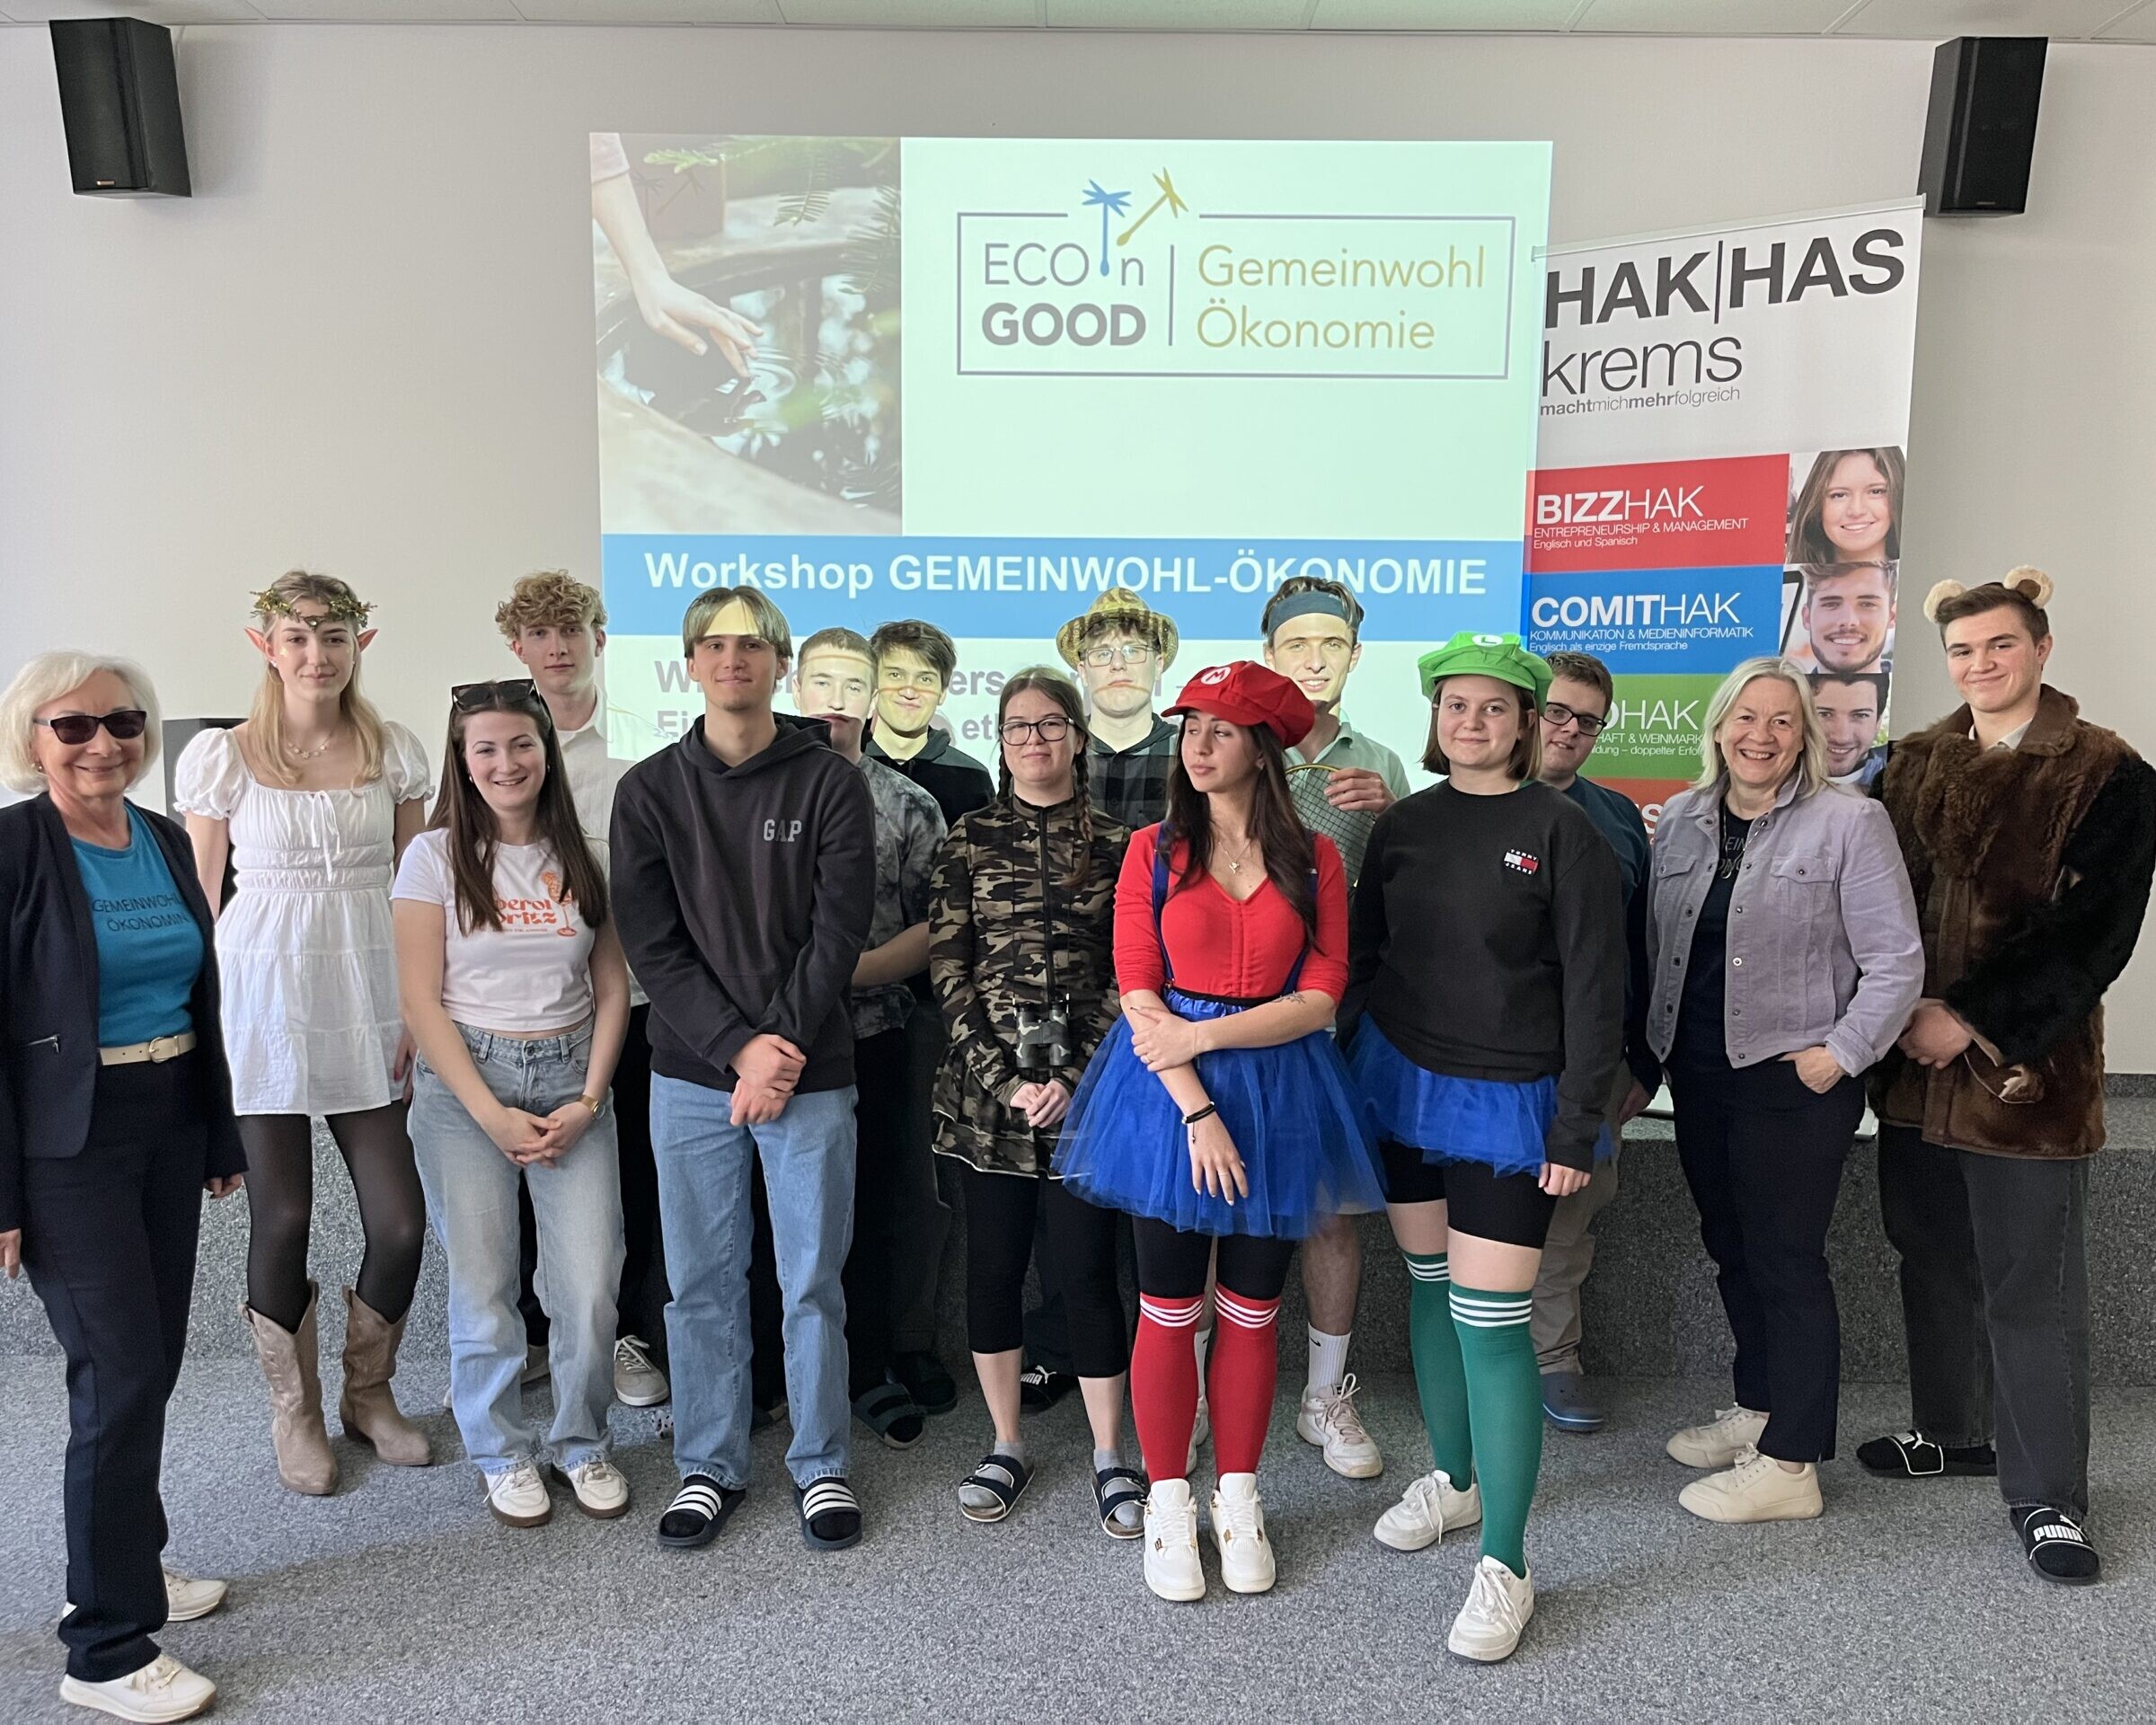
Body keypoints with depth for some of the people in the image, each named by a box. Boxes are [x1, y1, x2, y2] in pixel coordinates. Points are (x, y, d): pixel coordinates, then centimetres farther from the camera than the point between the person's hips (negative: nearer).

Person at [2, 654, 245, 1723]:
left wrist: (221, 1134, 15)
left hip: (169, 1131, 6)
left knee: (150, 1366, 15)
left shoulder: (165, 841, 7)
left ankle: (120, 1566, 35)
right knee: (121, 1377, -4)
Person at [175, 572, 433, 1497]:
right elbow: (199, 901, 4)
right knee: (282, 1219, 4)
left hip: (369, 997, 2)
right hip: (265, 995, -2)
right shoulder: (222, 757, 0)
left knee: (400, 1221, 0)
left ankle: (369, 1393, 26)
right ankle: (295, 1413, 26)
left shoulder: (393, 751, 6)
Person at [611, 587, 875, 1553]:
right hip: (692, 1074, 2)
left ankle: (820, 1467, 24)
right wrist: (738, 1047, -13)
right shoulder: (649, 791, 4)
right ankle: (709, 1468, 27)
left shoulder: (830, 784, -1)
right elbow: (650, 942, -3)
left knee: (813, 1281, 7)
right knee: (701, 1282, 10)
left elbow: (838, 933, -6)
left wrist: (779, 1048, -13)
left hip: (810, 1073, -1)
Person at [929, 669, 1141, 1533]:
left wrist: (1073, 1079, -9)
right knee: (993, 1264, 10)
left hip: (1087, 1090, -1)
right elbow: (949, 969, 0)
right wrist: (1005, 1079, -9)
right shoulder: (971, 838, 5)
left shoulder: (1115, 843, 3)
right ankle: (1006, 1446, 28)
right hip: (985, 1087, 1)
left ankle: (1110, 1456, 19)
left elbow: (1128, 974, 0)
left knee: (1088, 1270, 1)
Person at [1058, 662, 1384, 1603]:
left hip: (1277, 1091, 1)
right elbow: (1140, 999, -5)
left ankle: (1237, 1498, 27)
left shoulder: (1312, 860, 2)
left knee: (1252, 1308, 10)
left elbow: (1319, 1001, -5)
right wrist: (1196, 1107, -15)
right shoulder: (1153, 851, 2)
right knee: (1169, 1306, 5)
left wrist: (1203, 1035, -14)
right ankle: (1169, 1505, 22)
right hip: (1166, 1094, -1)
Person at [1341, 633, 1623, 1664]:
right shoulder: (1402, 825, 4)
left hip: (1508, 1101, -5)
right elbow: (1361, 957, 9)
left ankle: (1505, 1567, 7)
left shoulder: (1562, 831, -9)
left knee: (1489, 1320, -6)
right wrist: (1344, 1075, 4)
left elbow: (1594, 988, -10)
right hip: (1400, 1078, 5)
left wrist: (1577, 1126, -12)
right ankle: (1455, 1477, 38)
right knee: (1429, 1284, 17)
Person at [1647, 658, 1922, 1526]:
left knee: (1786, 1259, 0)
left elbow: (1895, 962, -8)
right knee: (1731, 1248, 17)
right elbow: (1655, 946, 12)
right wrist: (1649, 1051, 9)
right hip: (1699, 1075, 6)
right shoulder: (1680, 821, 8)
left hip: (1794, 1079, -6)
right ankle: (1759, 1407, 35)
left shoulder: (1849, 822, -8)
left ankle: (1789, 1463, 11)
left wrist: (1841, 1053, -14)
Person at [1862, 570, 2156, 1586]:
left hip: (2027, 1073, -5)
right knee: (1934, 1263, 17)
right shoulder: (1913, 767, 8)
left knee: (2031, 1290, 2)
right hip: (1916, 1066, 5)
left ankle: (2047, 1497, 16)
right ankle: (1953, 1433, 35)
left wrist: (1970, 1021, -15)